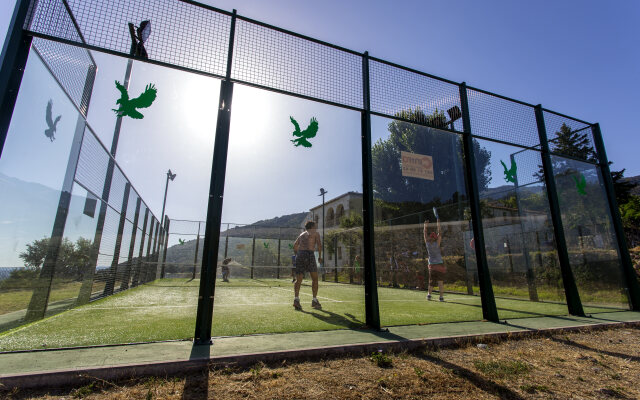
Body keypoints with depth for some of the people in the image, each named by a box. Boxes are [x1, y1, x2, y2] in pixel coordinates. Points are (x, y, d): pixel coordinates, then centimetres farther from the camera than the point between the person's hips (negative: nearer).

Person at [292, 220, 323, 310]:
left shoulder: (302, 234, 27)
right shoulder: (315, 233, 12)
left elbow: (295, 246, 22)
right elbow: (319, 244, -3)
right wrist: (320, 256, 5)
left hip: (299, 254, 5)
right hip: (309, 254, -4)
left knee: (298, 280, 3)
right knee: (315, 279, 7)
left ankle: (296, 298, -15)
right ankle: (314, 301, 6)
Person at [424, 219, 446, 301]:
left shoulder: (427, 244, -3)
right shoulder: (436, 244, -9)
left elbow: (425, 234, 8)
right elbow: (439, 234, -5)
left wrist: (426, 225, 17)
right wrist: (438, 224, -2)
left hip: (432, 265, 3)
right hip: (440, 264, -3)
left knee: (431, 281, 12)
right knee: (441, 281, 1)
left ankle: (429, 294, 1)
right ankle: (441, 296, 1)